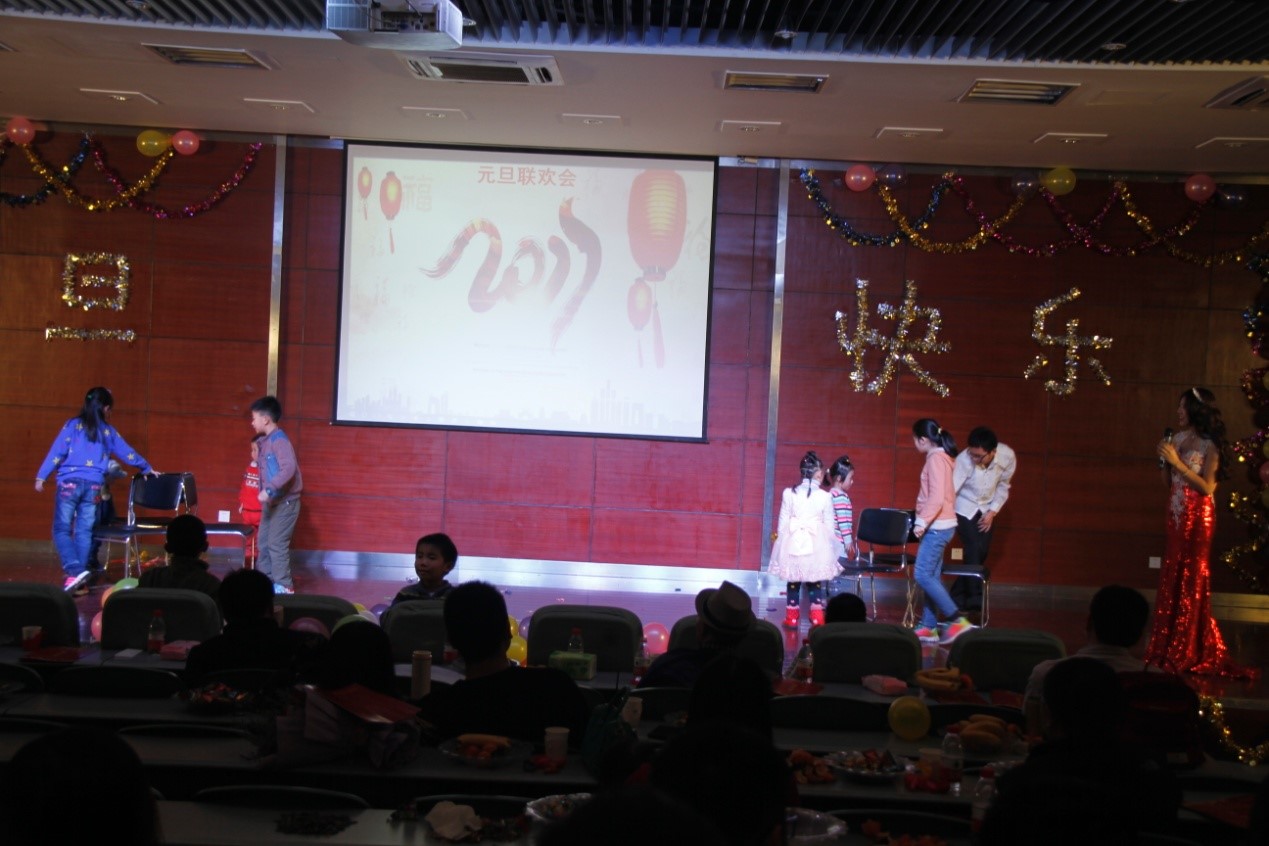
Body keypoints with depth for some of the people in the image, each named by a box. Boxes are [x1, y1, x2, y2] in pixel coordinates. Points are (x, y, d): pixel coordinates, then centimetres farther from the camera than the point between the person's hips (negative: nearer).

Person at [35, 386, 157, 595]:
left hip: (70, 482, -2)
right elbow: (127, 453, 17)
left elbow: (56, 452, -3)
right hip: (93, 486, 2)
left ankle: (74, 570, -18)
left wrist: (41, 477, 0)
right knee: (84, 532, 7)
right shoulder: (108, 431, 9)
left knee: (62, 529, 2)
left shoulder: (73, 425, 2)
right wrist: (147, 468, 32)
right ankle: (79, 582, 7)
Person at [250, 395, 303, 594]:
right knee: (263, 543, 13)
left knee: (277, 544, -7)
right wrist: (266, 495, 15)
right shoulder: (266, 441, 11)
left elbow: (289, 468, -31)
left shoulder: (279, 440, -18)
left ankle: (284, 585, 0)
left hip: (285, 502, -10)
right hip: (272, 502, 10)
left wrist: (269, 490, -33)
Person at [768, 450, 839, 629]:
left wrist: (781, 540, 12)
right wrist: (829, 546, 12)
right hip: (816, 544, -1)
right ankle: (817, 619, 9)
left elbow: (783, 522, 1)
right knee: (815, 584, 10)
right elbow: (830, 526, 0)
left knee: (793, 583, 12)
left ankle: (792, 618, 17)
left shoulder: (789, 493, -3)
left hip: (793, 542, 1)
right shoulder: (825, 497, -6)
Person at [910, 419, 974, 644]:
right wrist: (924, 521, 20)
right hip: (939, 525, 10)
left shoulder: (936, 458, -14)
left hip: (937, 526, -10)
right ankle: (929, 627, 13)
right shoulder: (940, 457, 15)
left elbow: (936, 497, -23)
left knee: (922, 575, -10)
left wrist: (921, 522, -21)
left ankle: (957, 620, -9)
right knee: (931, 577, 10)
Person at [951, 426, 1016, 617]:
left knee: (982, 553, 3)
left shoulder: (1007, 457, -22)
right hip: (965, 508, -4)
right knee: (974, 549, -18)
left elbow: (1003, 486, -4)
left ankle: (958, 595, 16)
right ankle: (975, 597, -12)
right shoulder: (964, 460, -33)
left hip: (986, 510, 4)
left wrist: (993, 511, -9)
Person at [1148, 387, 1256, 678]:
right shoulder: (1178, 439, 10)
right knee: (1171, 580, 8)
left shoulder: (1209, 445, -10)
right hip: (1176, 515, 7)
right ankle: (1169, 647, 14)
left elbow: (1207, 487, -17)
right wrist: (1164, 459, -2)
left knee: (1191, 581, -1)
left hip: (1198, 517, -7)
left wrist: (1177, 461, -19)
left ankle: (1189, 652, 7)